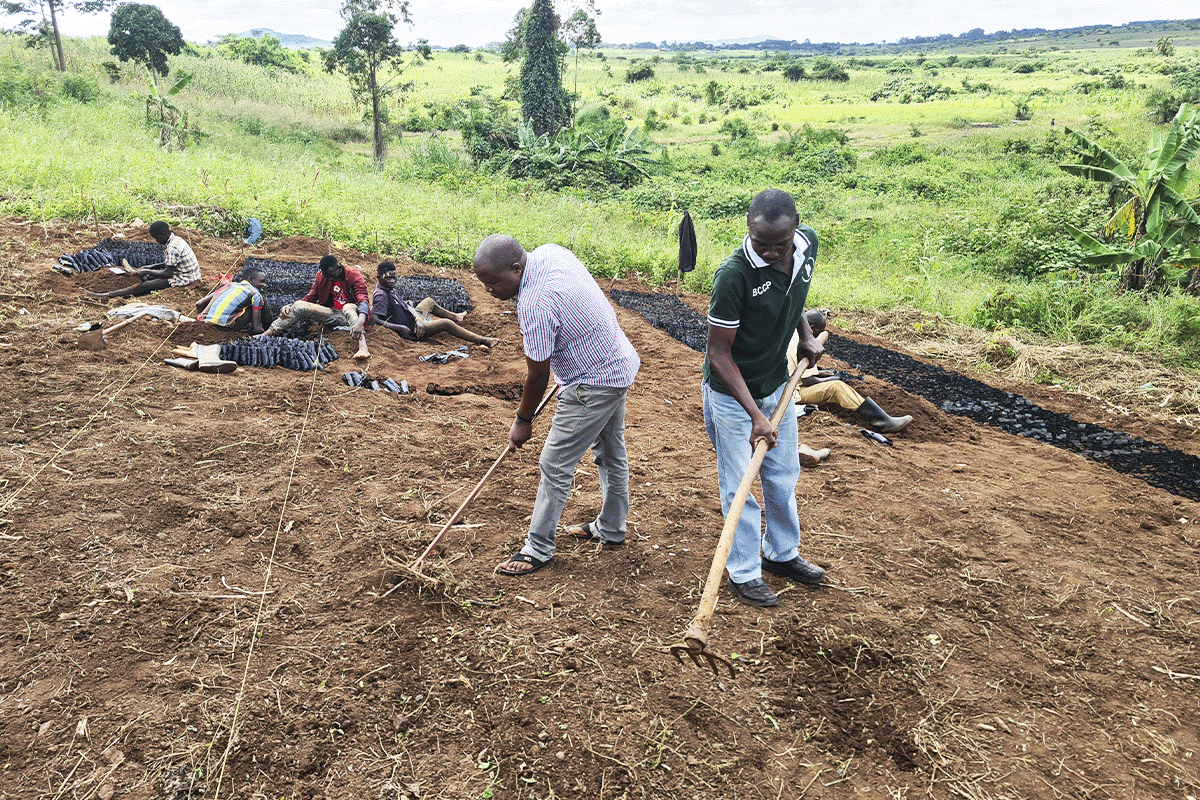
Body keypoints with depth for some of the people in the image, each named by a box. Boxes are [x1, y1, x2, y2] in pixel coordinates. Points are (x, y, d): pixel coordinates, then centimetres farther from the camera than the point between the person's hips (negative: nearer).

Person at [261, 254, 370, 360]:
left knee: (348, 308, -40)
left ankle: (363, 347, -64)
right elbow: (310, 298, 12)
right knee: (298, 306, -11)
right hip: (331, 314, 5)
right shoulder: (321, 278, 3)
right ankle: (264, 336, -13)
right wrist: (290, 306, -8)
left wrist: (361, 321, -44)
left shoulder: (353, 275, -12)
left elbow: (363, 299, -25)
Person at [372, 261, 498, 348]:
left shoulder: (391, 289, 3)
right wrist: (399, 328, -34)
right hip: (410, 329, -11)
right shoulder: (381, 296, -26)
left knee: (430, 301, 32)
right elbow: (375, 319, -34)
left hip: (412, 318, 11)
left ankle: (455, 317, 56)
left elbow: (406, 306, 3)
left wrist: (418, 319, -15)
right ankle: (482, 340, -4)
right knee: (446, 323, -14)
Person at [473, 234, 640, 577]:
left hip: (593, 384, -10)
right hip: (619, 362, 11)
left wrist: (523, 421, -5)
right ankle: (611, 530, 40)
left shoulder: (535, 305, -30)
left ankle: (538, 549, 9)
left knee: (555, 465, -2)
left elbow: (538, 375, -20)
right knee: (611, 452, 22)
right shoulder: (551, 251, -5)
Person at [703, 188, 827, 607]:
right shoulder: (734, 274, -30)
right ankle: (744, 573, 23)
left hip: (778, 384, 6)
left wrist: (805, 334, 0)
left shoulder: (808, 243, -10)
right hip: (732, 394, -6)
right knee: (739, 487, 4)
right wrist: (755, 414, -29)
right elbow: (719, 354, -24)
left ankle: (782, 553, 40)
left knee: (784, 476, 19)